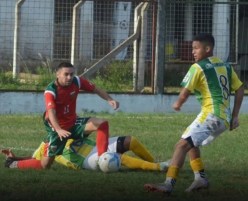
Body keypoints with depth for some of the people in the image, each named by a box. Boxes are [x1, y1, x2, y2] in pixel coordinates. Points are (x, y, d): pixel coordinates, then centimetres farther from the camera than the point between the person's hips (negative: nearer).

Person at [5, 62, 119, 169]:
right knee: (45, 165, -5)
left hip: (73, 123, 5)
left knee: (102, 123, -14)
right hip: (57, 128, -5)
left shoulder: (77, 81, -11)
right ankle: (14, 164, 18)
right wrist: (58, 130, -57)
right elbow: (51, 112, -40)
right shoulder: (50, 91, -25)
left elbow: (96, 90, 1)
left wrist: (109, 100, -17)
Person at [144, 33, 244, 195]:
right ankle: (201, 178, 13)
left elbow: (184, 94, -8)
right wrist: (235, 116, 20)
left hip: (211, 115, -8)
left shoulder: (198, 68, -4)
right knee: (191, 143, 25)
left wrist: (177, 104, 13)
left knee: (182, 145, -16)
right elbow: (240, 89, 18)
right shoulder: (226, 66, 17)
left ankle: (169, 184, -29)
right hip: (225, 119, 8)